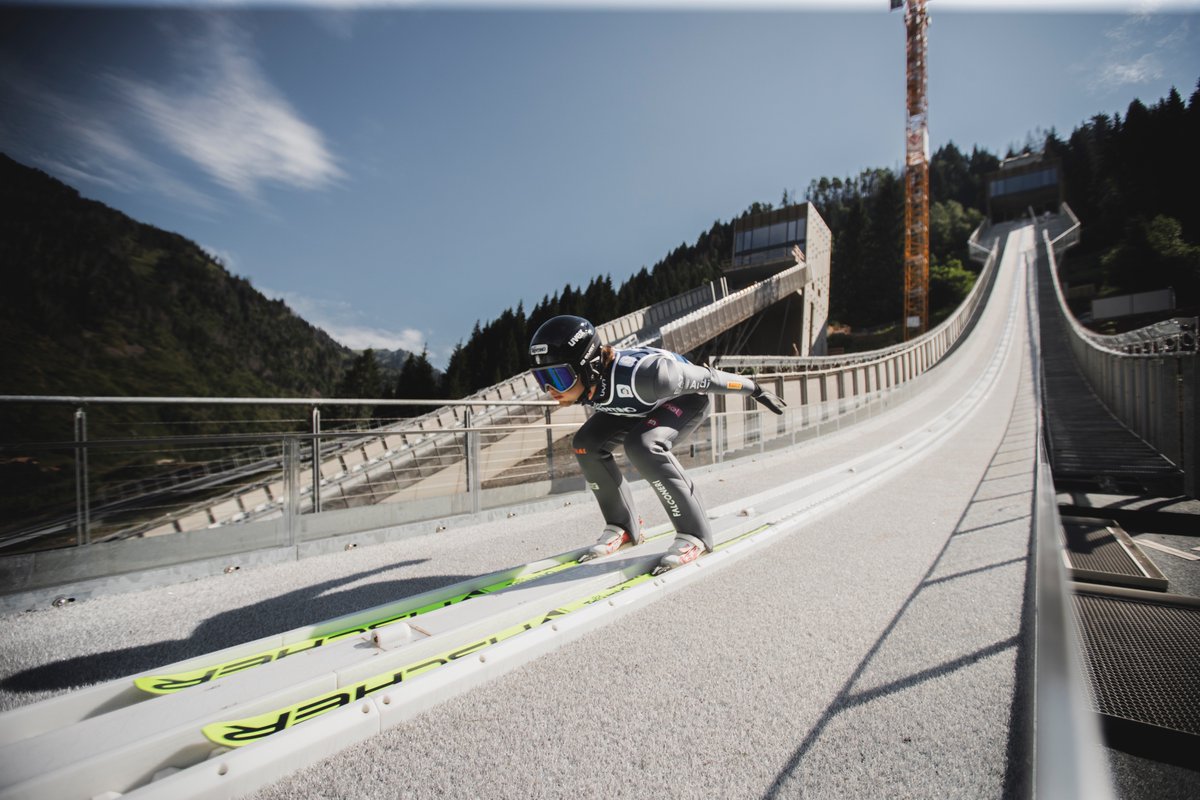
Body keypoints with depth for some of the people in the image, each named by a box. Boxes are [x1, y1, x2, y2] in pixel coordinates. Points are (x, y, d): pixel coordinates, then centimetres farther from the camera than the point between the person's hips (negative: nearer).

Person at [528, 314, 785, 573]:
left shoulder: (640, 375, -43)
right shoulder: (581, 384, -23)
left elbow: (704, 377, -27)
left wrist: (755, 390, -12)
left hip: (686, 397, -6)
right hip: (641, 401, 7)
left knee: (641, 445, -32)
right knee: (586, 444, -11)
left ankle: (694, 534, -17)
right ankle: (622, 528, 3)